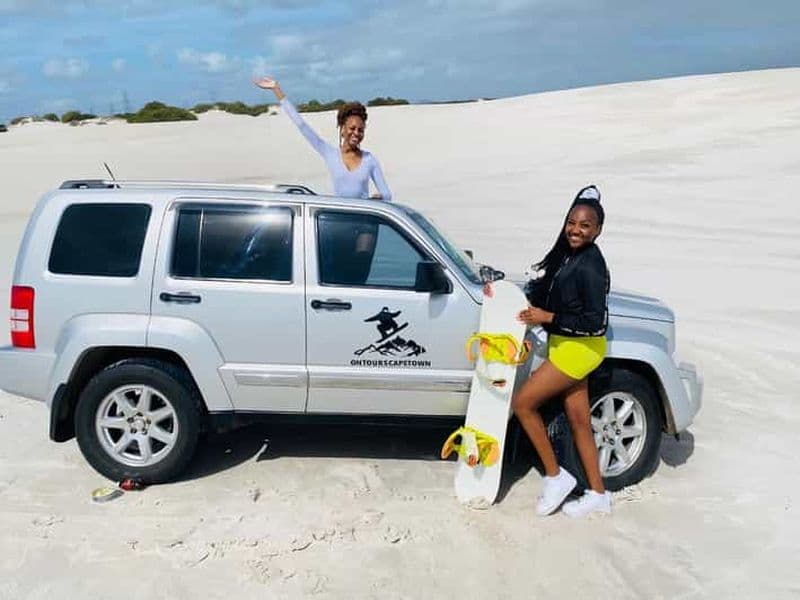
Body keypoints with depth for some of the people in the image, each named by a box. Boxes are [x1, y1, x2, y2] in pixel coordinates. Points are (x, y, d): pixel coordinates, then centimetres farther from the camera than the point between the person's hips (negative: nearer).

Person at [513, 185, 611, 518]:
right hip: (566, 345, 9)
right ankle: (598, 494, 25)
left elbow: (595, 321, -23)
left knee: (523, 402, -4)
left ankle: (555, 476, 9)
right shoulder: (567, 256, 5)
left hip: (579, 348, -9)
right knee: (579, 421, 13)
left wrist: (548, 317, -21)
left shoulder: (589, 266, -22)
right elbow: (545, 289, 16)